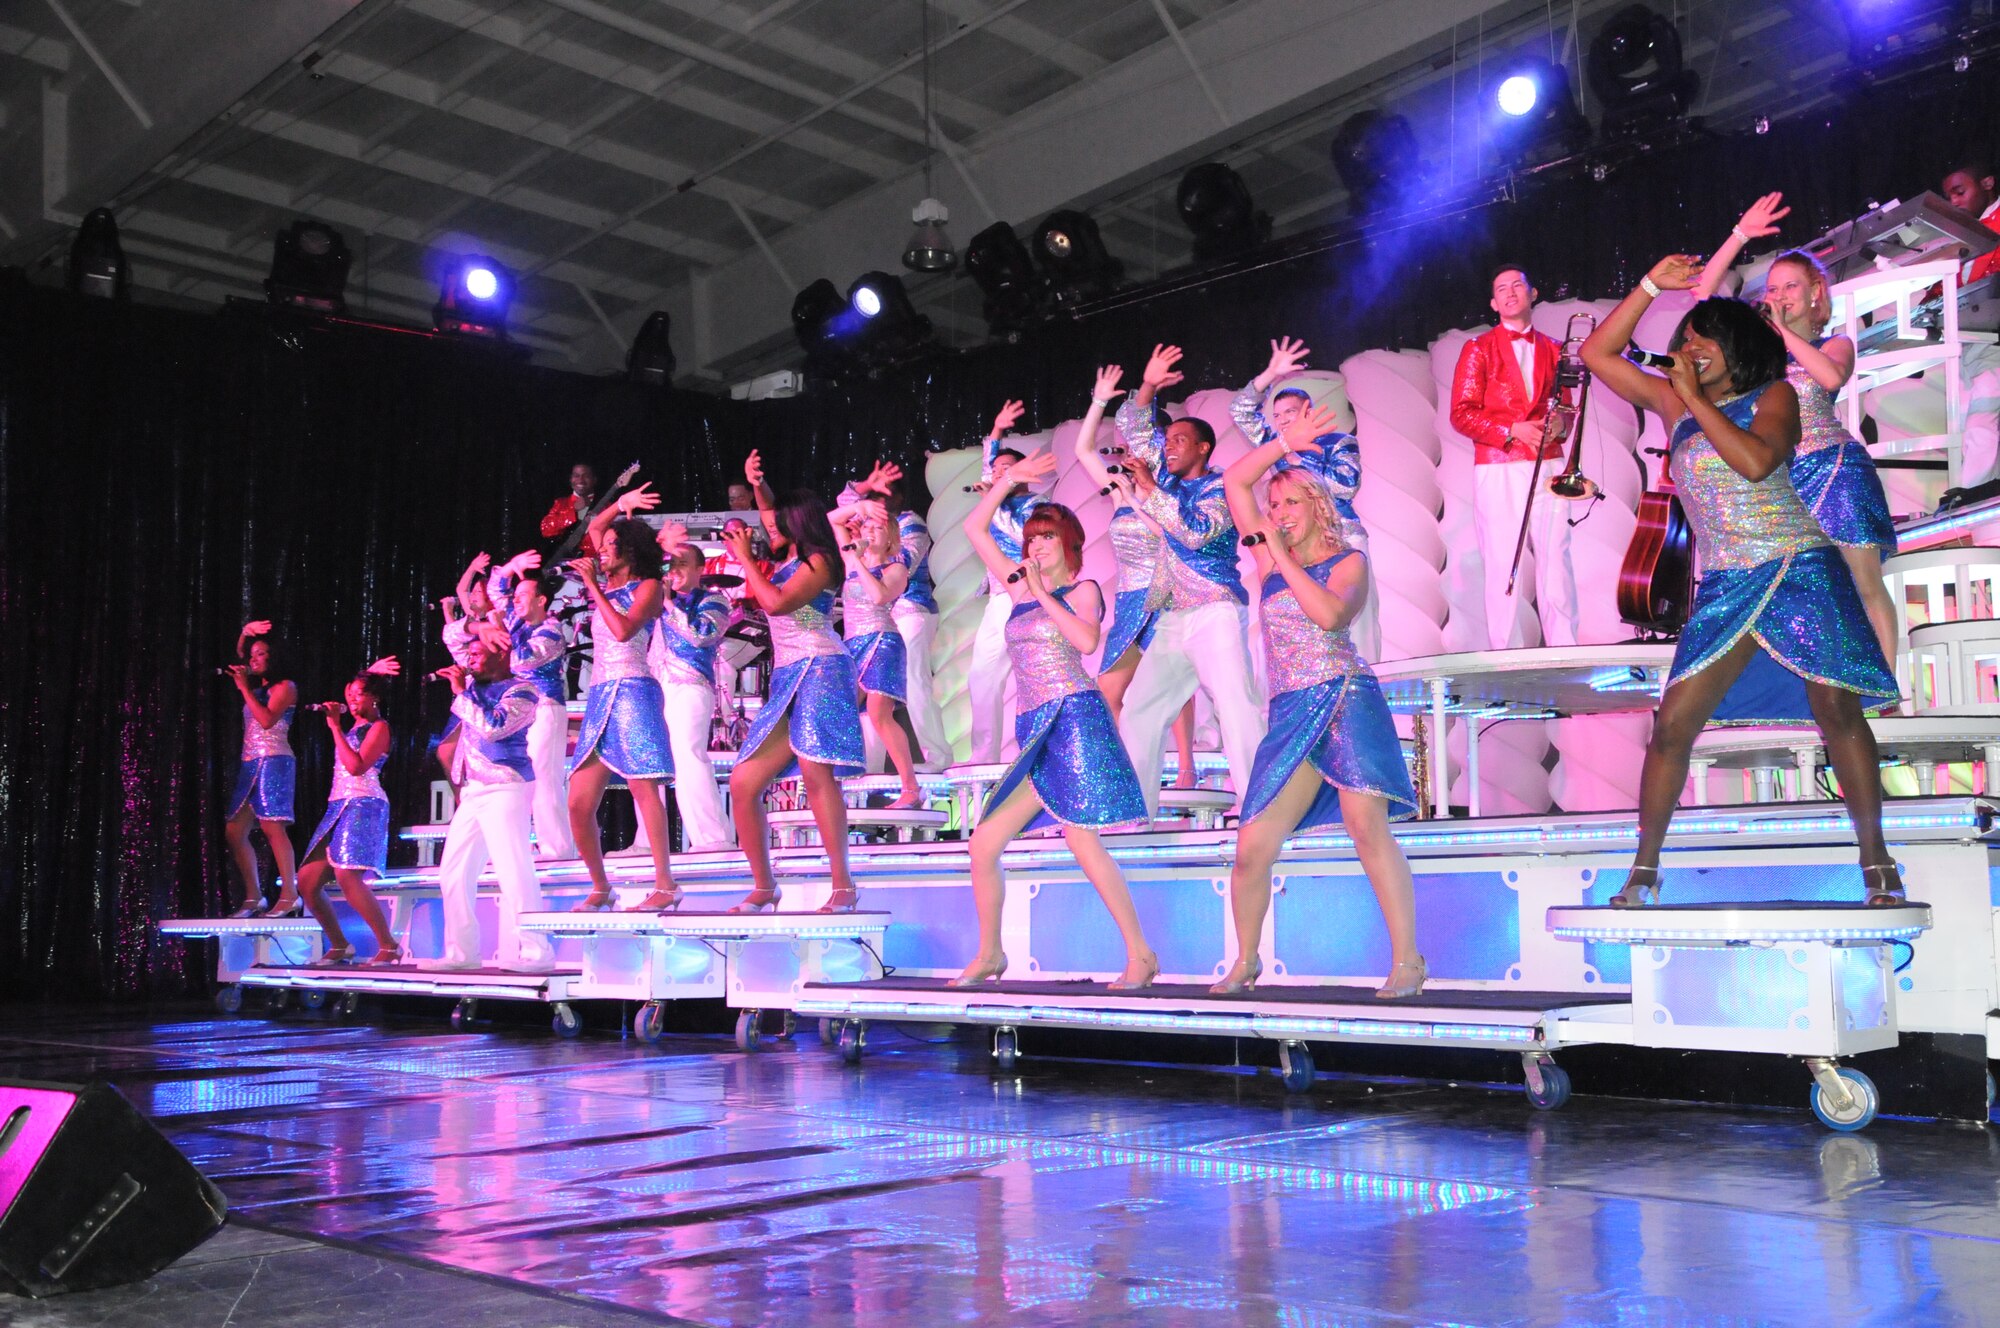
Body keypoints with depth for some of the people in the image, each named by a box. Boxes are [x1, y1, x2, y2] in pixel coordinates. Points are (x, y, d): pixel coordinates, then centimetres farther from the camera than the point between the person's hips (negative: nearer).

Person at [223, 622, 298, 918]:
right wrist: (245, 633, 11)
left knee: (272, 826, -18)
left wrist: (244, 689, -10)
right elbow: (239, 655, 29)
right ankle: (253, 897, 6)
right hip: (249, 764, 8)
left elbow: (267, 720, -14)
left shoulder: (284, 686, -1)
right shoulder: (256, 686, 19)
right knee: (234, 832, 3)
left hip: (273, 761, -8)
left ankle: (290, 894, -20)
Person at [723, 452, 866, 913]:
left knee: (817, 774, -20)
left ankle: (843, 885, -19)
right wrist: (756, 483, 14)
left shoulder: (817, 561, -2)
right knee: (743, 784, 1)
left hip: (818, 669, -9)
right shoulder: (791, 560, 22)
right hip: (787, 679, 9)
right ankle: (764, 886, 7)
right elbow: (772, 512, 35)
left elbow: (776, 602, -15)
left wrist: (744, 559, -4)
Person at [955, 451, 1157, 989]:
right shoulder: (1020, 587, 19)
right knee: (984, 844, 0)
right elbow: (974, 529, 23)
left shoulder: (1082, 590, 5)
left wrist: (1043, 595, -9)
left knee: (1084, 844, -15)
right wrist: (1011, 478, 21)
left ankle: (1141, 955, -9)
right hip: (1034, 733, 6)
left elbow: (1087, 641, -16)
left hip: (1074, 718, -6)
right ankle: (989, 955, 13)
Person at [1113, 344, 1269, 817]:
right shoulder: (1168, 479, 16)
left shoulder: (1219, 488, -3)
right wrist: (1148, 387, 6)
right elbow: (1134, 429, 20)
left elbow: (1195, 531, -20)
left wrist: (1149, 492, -16)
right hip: (1172, 619, 8)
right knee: (1138, 712, 5)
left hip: (1215, 613, -8)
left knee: (1237, 707, -20)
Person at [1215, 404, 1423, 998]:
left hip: (1346, 699, -4)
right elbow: (1233, 482, 17)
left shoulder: (1348, 561, 5)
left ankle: (1406, 960, -15)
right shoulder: (1270, 556, 17)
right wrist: (1285, 442, 12)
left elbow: (1329, 615, -15)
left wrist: (1284, 560, -8)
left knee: (1367, 826, -19)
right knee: (1252, 847, -1)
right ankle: (1245, 961, 16)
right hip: (1290, 715, 5)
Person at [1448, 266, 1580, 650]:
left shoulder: (1551, 350, 17)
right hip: (1499, 471, -2)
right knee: (1502, 568, -5)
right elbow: (1461, 414, -1)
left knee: (1556, 562, -4)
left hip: (1547, 468, 2)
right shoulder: (1479, 349, 7)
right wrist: (1513, 430, -13)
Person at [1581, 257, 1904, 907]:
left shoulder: (1773, 395, 3)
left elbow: (1755, 461, -17)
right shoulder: (1671, 402, 15)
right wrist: (1651, 285, 9)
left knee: (1838, 711, -11)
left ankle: (1876, 864, 1)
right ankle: (1644, 867, 2)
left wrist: (1696, 400, -10)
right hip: (1723, 588, 3)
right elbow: (1597, 354, 14)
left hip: (1801, 571, -3)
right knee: (1673, 724, -7)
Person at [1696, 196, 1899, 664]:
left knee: (1866, 586, -6)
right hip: (1779, 478, 3)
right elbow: (1704, 293, 5)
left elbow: (1831, 376, -18)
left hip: (1834, 471, -2)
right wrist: (1741, 235, 2)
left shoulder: (1835, 343, 7)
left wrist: (1783, 330, -10)